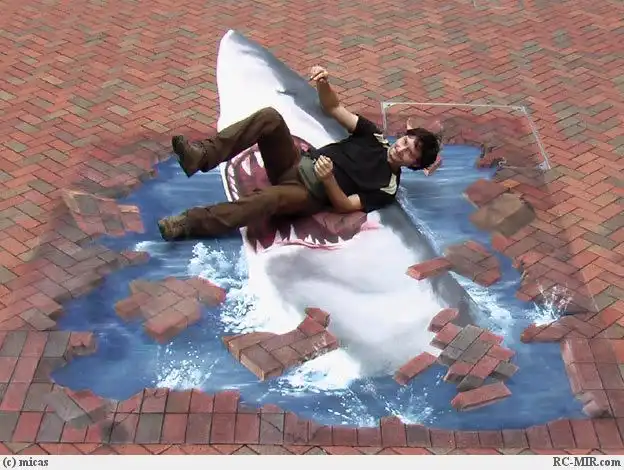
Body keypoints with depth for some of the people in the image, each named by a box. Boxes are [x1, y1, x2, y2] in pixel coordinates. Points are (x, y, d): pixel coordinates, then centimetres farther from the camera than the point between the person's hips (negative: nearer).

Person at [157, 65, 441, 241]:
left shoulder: (387, 188, -1)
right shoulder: (374, 137, 15)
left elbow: (344, 205, -12)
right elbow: (333, 109, 11)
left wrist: (328, 178, -31)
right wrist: (324, 84, -10)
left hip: (307, 195, -6)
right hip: (296, 165, 6)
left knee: (271, 197, -41)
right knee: (269, 117, -22)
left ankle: (189, 224, -36)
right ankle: (203, 156, -29)